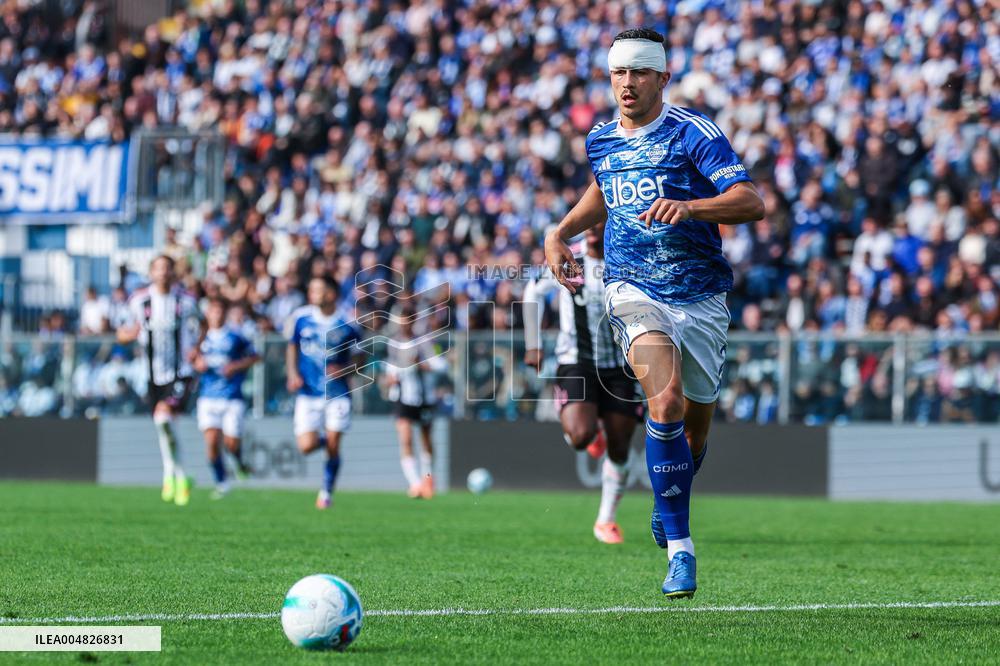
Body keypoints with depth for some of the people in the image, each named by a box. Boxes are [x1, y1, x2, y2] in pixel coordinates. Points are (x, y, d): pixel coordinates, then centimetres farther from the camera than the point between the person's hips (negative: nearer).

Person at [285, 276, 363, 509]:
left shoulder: (347, 325, -7)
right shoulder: (300, 317, -3)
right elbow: (292, 347, 13)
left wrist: (343, 369, -13)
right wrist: (293, 374, -1)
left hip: (337, 392, -1)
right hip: (308, 392, 1)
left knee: (333, 446, -4)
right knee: (307, 446, -10)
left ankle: (327, 493, 16)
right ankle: (321, 438, 27)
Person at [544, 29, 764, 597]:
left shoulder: (692, 133, -8)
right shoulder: (600, 141, 9)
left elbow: (752, 203, -18)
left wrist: (688, 207, -33)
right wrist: (562, 232, 17)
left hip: (700, 296, -1)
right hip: (633, 290, 1)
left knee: (696, 423, 12)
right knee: (666, 403, -24)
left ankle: (669, 507, 46)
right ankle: (680, 550, -22)